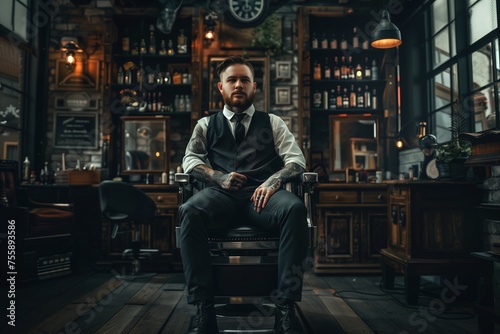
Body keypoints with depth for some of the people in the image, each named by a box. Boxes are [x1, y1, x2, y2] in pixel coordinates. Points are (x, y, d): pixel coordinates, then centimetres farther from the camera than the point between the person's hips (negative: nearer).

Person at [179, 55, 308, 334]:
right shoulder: (206, 125, 23)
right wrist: (218, 177, -9)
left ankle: (286, 307, -29)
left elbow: (297, 159, 10)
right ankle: (204, 309, -29)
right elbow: (190, 160, 12)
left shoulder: (273, 123, 21)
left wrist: (273, 181, -12)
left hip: (262, 193, 0)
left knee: (296, 209, -34)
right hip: (222, 193, 0)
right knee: (190, 212, -34)